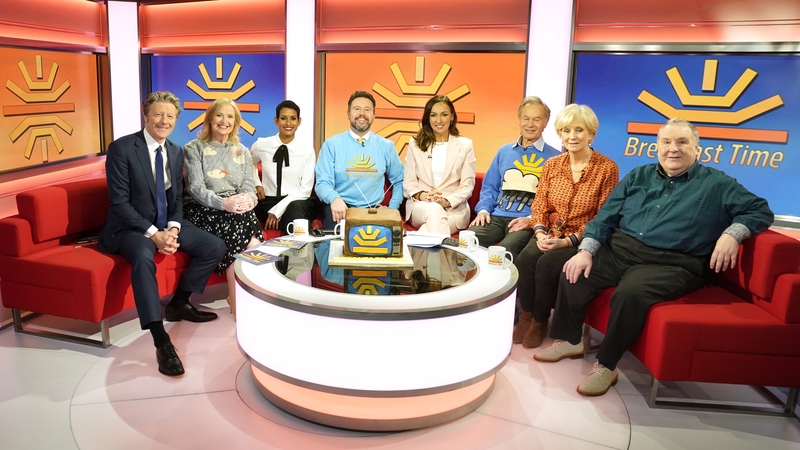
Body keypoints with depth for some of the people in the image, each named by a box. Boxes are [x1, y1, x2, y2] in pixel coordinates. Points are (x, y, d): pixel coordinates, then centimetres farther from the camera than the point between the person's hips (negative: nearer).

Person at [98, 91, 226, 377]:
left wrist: (173, 228, -11)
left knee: (215, 247, -5)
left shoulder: (176, 152, 7)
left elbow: (177, 199, 10)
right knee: (144, 256, -37)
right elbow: (119, 202, -16)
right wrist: (152, 233, -24)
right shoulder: (121, 148, -12)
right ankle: (161, 342, -37)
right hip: (131, 227, -7)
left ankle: (178, 304, 13)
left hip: (167, 225, 7)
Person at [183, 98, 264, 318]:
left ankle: (239, 297, -20)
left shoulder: (242, 152, 17)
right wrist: (223, 203, -26)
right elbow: (196, 188, -8)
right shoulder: (194, 148, 4)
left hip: (237, 209, 3)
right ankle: (238, 301, -22)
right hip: (204, 209, -3)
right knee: (236, 224, -33)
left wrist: (248, 199, -19)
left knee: (246, 217, -33)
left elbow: (248, 186, 7)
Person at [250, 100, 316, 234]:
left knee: (296, 207, -36)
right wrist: (256, 184, 9)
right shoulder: (261, 145, 4)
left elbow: (305, 190, -4)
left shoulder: (307, 151, 0)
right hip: (269, 202, 0)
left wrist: (277, 211, -13)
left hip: (298, 204, 1)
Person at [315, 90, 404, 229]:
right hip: (341, 208, -2)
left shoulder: (386, 146, 10)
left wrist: (391, 209, 4)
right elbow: (323, 183, -7)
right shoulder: (331, 144, 1)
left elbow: (399, 181, 19)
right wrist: (335, 199, -30)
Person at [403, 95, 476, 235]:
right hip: (420, 206, 2)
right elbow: (408, 182, 9)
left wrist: (447, 201, -16)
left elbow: (467, 186, 3)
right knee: (434, 209, -37)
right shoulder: (415, 144, 13)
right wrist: (421, 195, -14)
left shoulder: (465, 145, 9)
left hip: (454, 208, -2)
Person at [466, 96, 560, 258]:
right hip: (497, 217, 4)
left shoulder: (554, 158, 6)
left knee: (506, 248, -35)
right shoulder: (504, 151, 20)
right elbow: (490, 187, 23)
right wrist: (484, 209, 3)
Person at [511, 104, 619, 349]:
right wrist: (540, 233, -13)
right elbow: (540, 205, 7)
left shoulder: (607, 168, -7)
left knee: (547, 264, -29)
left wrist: (568, 241, -19)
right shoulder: (552, 165, 8)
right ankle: (527, 315, -2)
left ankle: (540, 320, -4)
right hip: (550, 234, 4)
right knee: (524, 259, -25)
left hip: (581, 239, -4)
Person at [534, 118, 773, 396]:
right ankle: (569, 340, 6)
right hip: (618, 250, 4)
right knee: (573, 275, -18)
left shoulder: (716, 184, 7)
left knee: (629, 294, -34)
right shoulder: (638, 176, 15)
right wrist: (586, 250, -4)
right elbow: (606, 216, 10)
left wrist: (732, 234, -16)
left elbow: (760, 210, 5)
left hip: (670, 264, -4)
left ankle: (606, 365, -15)